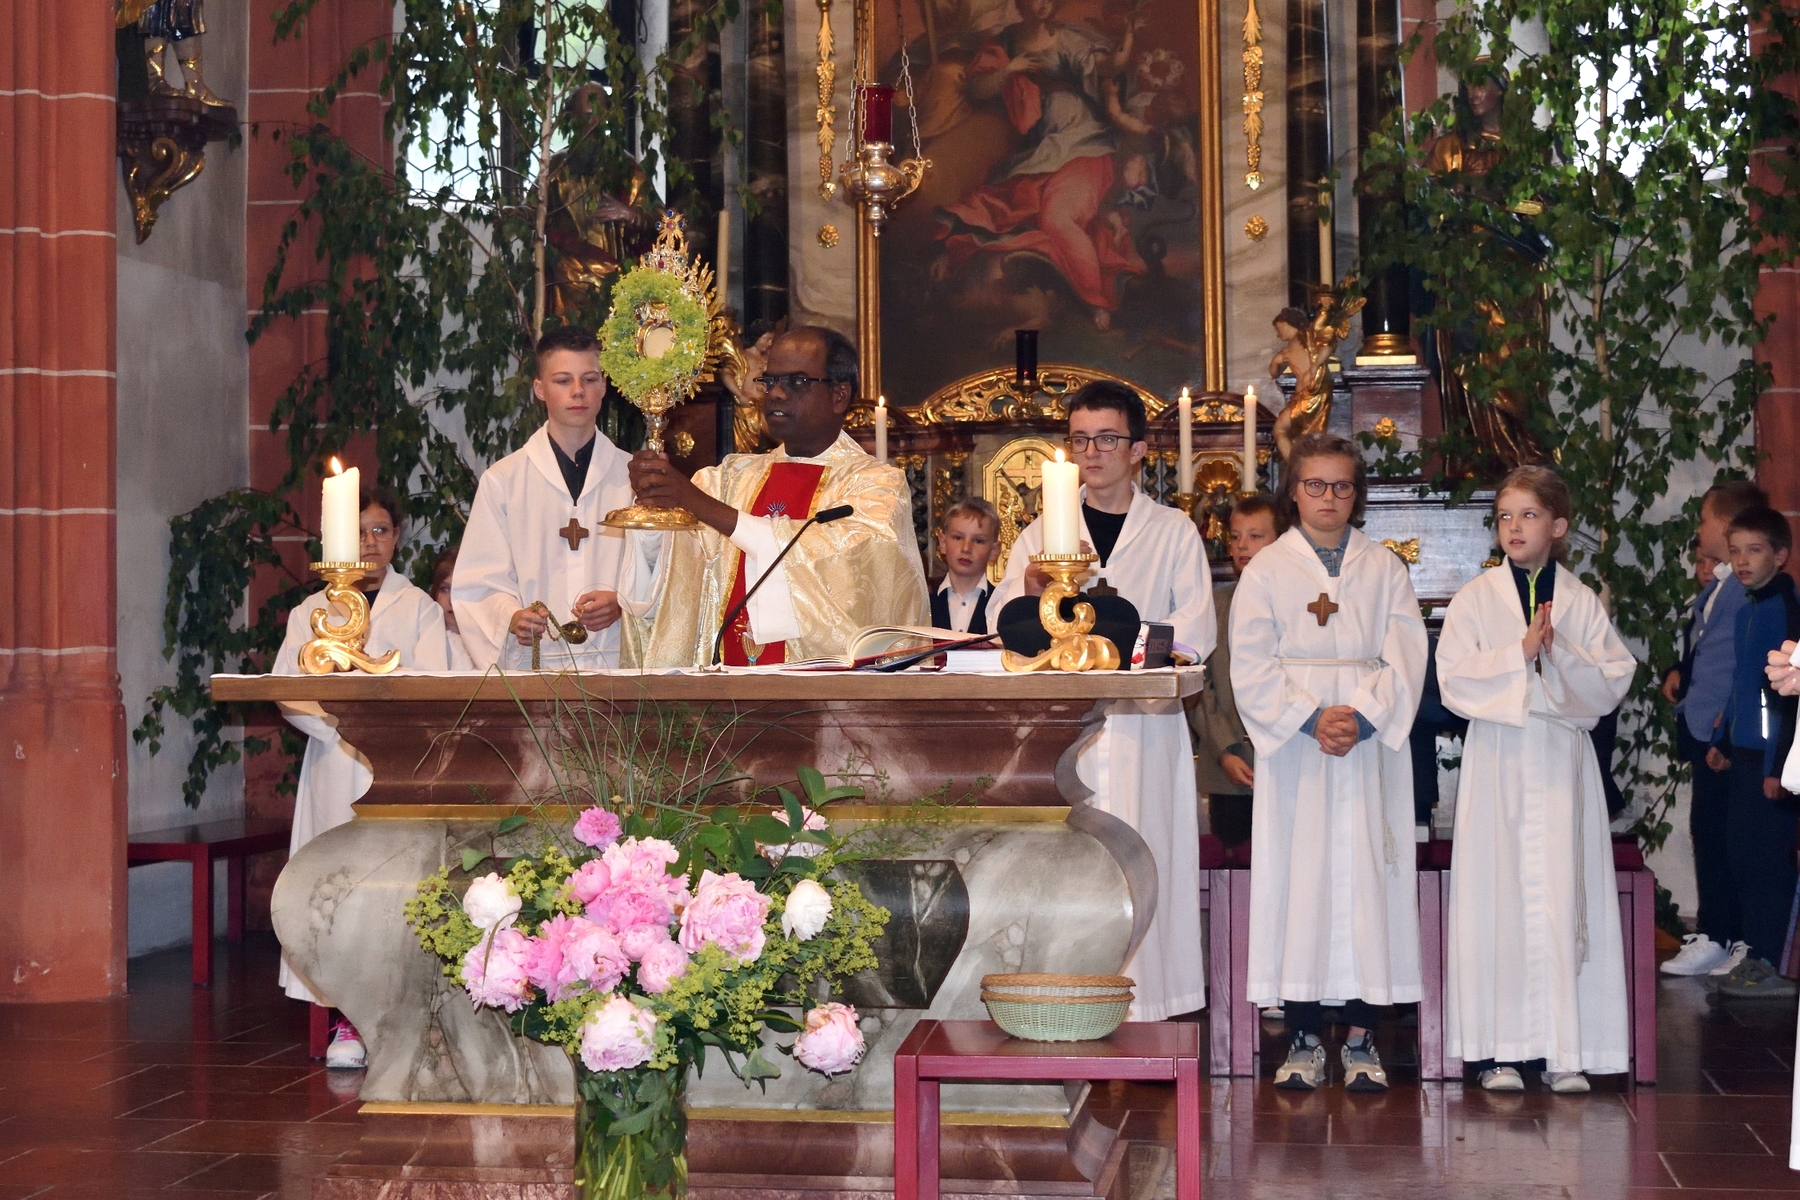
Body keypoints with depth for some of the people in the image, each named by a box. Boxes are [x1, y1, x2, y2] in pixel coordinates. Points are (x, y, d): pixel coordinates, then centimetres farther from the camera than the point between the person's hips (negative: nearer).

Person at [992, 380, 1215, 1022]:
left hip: (1143, 731, -1)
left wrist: (1123, 650, -15)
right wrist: (1030, 589, -18)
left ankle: (1142, 1009, -4)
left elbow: (1197, 632, 1)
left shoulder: (1173, 532, 11)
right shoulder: (1043, 533, 16)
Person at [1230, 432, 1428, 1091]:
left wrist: (1362, 718, -15)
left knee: (1367, 878, -2)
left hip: (1371, 743, 1)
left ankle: (1361, 1040, 3)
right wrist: (1310, 718, -14)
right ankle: (1305, 1038, 3)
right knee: (1297, 876, -3)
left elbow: (1405, 659, 0)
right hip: (1292, 746, -1)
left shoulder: (1384, 569, 9)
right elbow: (1251, 666, -2)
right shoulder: (1266, 570, 7)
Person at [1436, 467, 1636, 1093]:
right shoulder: (1475, 599, 4)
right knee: (1497, 896, -3)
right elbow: (1456, 682, -5)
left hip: (1563, 760, 1)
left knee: (1564, 897, -3)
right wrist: (1520, 653, -14)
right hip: (1497, 757, -1)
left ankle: (1564, 1049, 2)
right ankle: (1497, 1048, 2)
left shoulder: (1582, 602, 8)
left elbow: (1613, 683, 1)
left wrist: (1561, 654, -13)